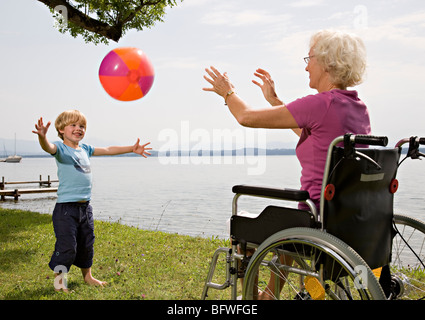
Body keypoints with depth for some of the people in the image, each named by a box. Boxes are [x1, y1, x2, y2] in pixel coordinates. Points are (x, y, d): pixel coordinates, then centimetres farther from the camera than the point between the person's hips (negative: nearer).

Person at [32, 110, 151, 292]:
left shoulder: (85, 149, 11)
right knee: (67, 246, -2)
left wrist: (132, 149, 20)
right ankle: (59, 279, 19)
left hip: (85, 207, 7)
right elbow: (48, 148, -31)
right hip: (66, 208, -7)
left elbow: (108, 150, 19)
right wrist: (42, 136, -53)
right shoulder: (60, 148, -8)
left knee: (87, 244, 17)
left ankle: (87, 276, 34)